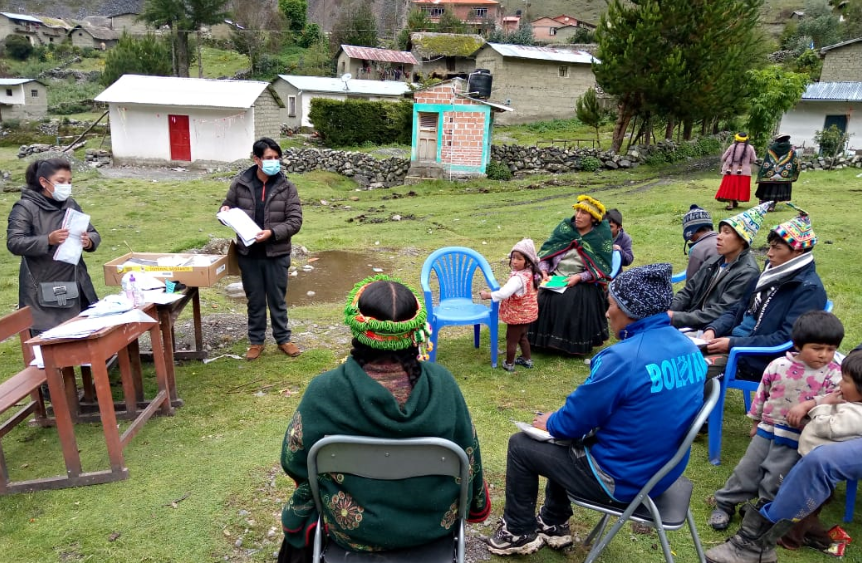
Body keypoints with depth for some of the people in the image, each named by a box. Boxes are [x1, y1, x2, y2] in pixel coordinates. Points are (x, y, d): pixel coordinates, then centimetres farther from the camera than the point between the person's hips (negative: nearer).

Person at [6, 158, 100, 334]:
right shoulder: (25, 208, -5)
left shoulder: (71, 204, 12)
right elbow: (14, 243, -15)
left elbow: (94, 234, 11)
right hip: (42, 291, -5)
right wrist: (48, 240, -29)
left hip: (75, 285, 5)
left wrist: (89, 241, -13)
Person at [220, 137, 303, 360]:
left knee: (277, 299, 12)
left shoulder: (287, 187, -6)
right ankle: (256, 341, 28)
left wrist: (272, 232, -21)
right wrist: (225, 212, -13)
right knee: (255, 300, 13)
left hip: (276, 254, -1)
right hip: (248, 254, 1)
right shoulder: (240, 184, -3)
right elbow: (228, 208, 11)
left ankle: (283, 339, 27)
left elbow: (295, 221, -8)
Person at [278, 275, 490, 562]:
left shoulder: (324, 391, -24)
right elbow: (469, 454, -5)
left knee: (310, 483, 28)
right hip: (435, 523, 2)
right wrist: (477, 502, 15)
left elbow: (293, 462, -8)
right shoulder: (441, 381, -19)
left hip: (355, 532, -1)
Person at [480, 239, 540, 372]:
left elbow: (504, 293, -43)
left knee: (511, 340, 10)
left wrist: (488, 295, -31)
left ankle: (509, 364, 24)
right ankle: (527, 360, 40)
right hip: (526, 313, 9)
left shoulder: (518, 278, -33)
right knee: (522, 337, 27)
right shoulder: (530, 274, -3)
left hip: (517, 315, -9)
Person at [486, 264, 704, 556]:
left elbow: (575, 419, -18)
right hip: (663, 470, 8)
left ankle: (519, 532, 26)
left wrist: (549, 422, 5)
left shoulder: (624, 357, -29)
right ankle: (553, 524, 36)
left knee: (521, 445, 8)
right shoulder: (688, 348, -3)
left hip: (624, 478, -8)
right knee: (564, 439, 25)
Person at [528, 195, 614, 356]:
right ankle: (547, 339, 2)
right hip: (555, 277, 3)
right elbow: (547, 250, 3)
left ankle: (575, 345, -5)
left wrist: (579, 277, -20)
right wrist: (544, 271, -12)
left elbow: (601, 268, -8)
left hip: (582, 282, -3)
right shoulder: (565, 226, 2)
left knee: (574, 304, -23)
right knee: (545, 299, -14)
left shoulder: (601, 236, -6)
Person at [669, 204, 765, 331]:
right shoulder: (713, 262, 12)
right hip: (692, 324, 8)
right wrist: (667, 311, -8)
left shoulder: (747, 273, -13)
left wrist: (676, 318, -24)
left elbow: (720, 313, -20)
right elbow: (688, 291, 12)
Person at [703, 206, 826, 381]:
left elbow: (786, 339, -19)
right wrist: (713, 329, -2)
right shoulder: (773, 273, 13)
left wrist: (733, 344, -20)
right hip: (732, 341, 8)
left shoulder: (809, 289, -12)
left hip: (759, 359, -8)